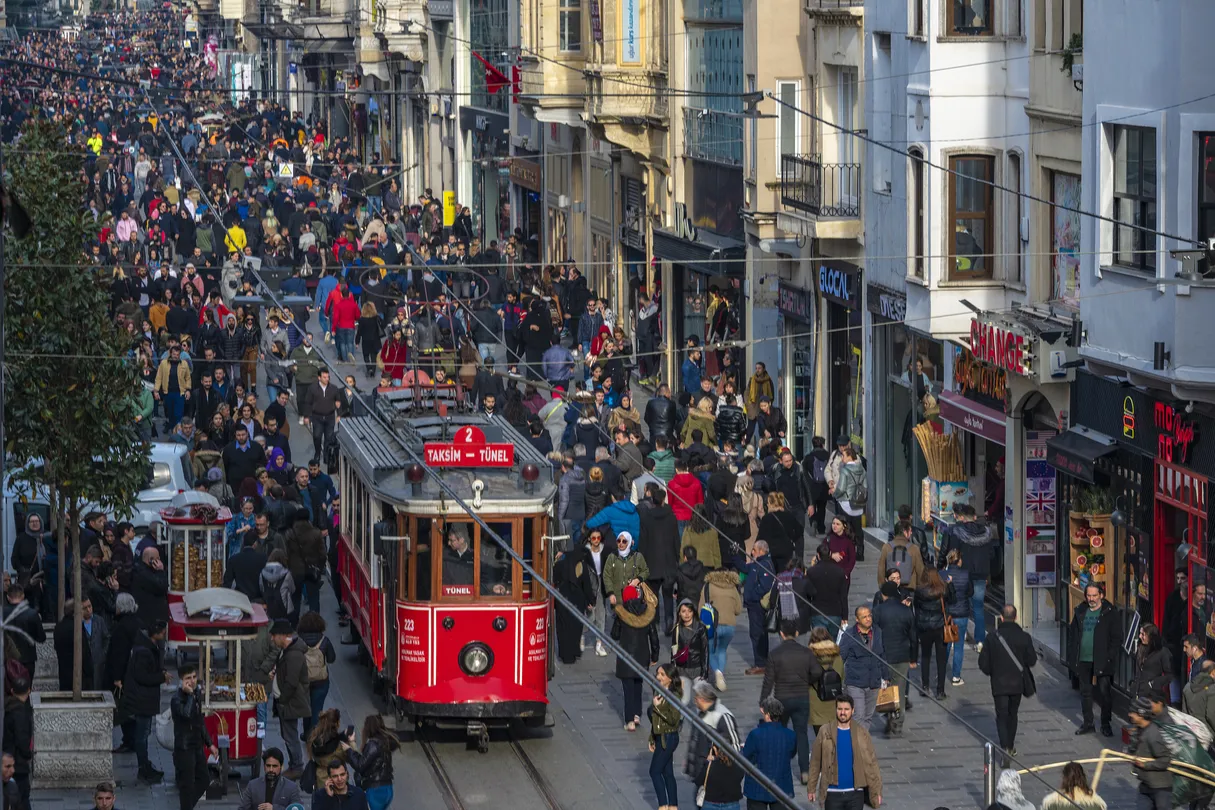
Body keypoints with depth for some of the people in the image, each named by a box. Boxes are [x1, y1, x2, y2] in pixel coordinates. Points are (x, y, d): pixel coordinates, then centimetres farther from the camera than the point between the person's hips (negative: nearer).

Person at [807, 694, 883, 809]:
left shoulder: (862, 733, -1)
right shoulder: (825, 732, -2)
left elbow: (871, 762, 0)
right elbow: (815, 762, 3)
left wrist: (876, 790, -3)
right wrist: (812, 788, 3)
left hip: (855, 792, 0)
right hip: (833, 793, 0)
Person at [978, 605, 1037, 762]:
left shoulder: (992, 637, -11)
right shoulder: (1024, 637, -9)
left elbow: (983, 662, -6)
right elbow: (1032, 661, -3)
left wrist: (991, 673, 14)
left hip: (999, 684, -2)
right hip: (1017, 684, 2)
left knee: (1001, 716, 3)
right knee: (1012, 714, 20)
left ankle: (1005, 747, -14)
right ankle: (1011, 747, 28)